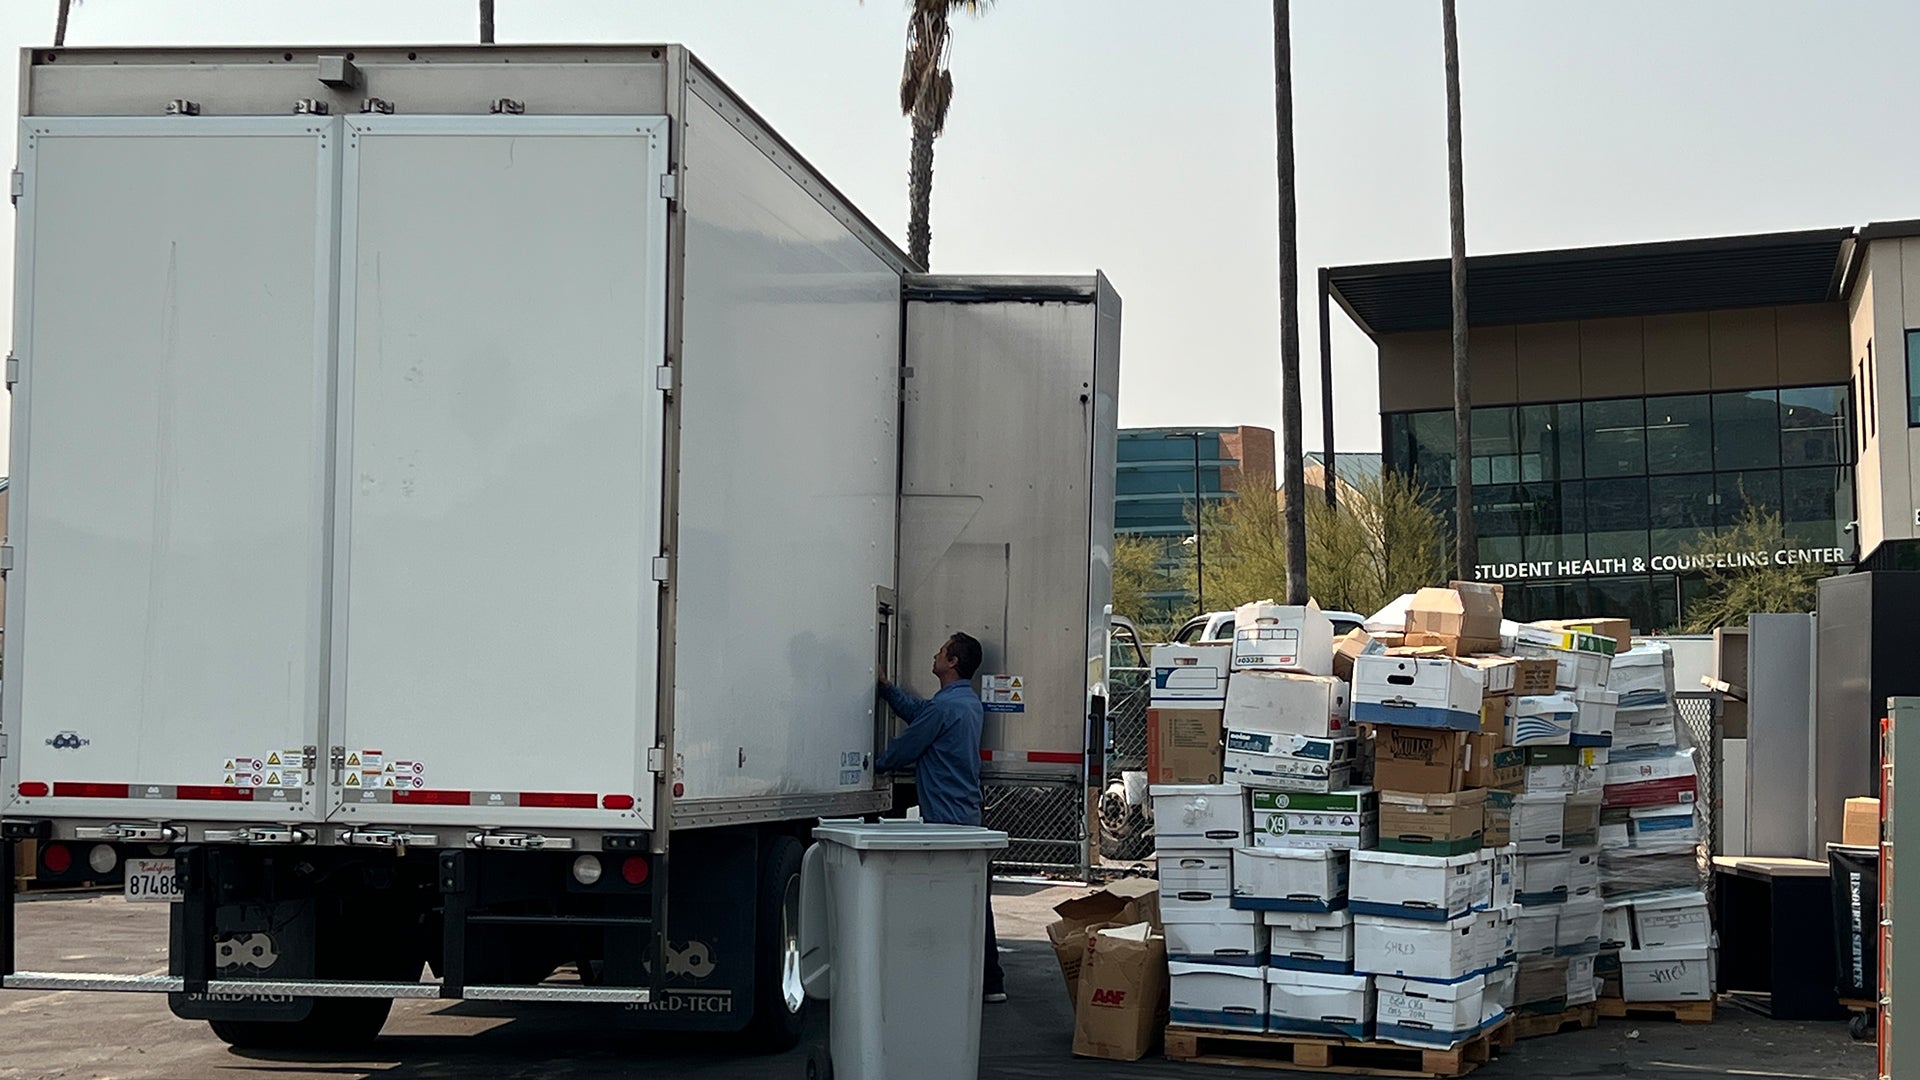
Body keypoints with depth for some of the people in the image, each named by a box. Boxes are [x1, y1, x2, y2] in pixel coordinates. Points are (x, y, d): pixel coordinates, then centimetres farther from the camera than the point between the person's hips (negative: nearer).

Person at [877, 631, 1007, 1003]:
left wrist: (876, 763, 10)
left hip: (944, 818, -10)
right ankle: (990, 982, 16)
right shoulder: (970, 702, 15)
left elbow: (905, 749, -8)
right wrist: (887, 687, 23)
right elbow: (916, 712, 29)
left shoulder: (945, 707, -16)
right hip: (969, 816, 10)